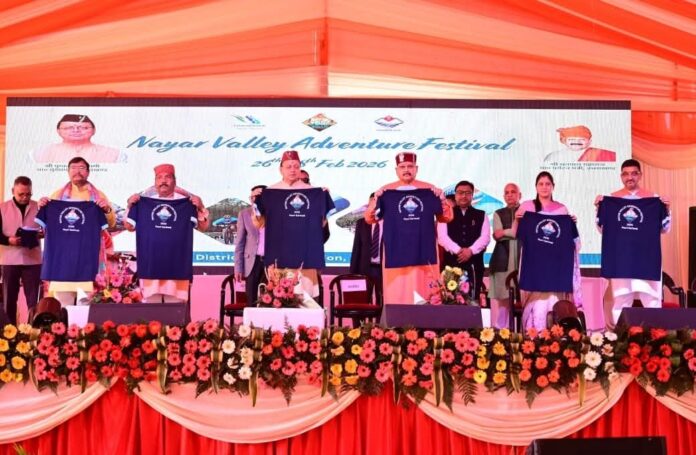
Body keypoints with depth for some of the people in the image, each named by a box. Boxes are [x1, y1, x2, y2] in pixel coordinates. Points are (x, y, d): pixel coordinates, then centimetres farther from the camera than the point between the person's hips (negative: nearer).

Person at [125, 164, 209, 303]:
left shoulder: (186, 203, 6)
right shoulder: (144, 202, 10)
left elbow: (203, 227, 5)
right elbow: (129, 226, 13)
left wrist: (201, 208, -10)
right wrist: (130, 206, -1)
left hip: (176, 264, -1)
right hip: (150, 263, 1)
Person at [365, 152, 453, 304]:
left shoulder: (429, 190, 10)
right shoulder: (386, 191, 9)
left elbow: (447, 218, 8)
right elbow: (369, 219, 5)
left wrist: (441, 199, -9)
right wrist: (376, 200, -12)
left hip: (423, 250, 0)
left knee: (424, 292, -2)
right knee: (397, 292, -3)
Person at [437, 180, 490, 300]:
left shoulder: (481, 215, 14)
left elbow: (485, 237, 1)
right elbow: (442, 236, -3)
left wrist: (471, 250, -15)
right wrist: (458, 250, -17)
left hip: (474, 264, 1)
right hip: (451, 263, -1)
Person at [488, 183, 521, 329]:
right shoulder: (498, 214, 15)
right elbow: (497, 236, 1)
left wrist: (505, 232, -3)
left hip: (523, 260, -1)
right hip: (503, 260, 1)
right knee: (501, 298, -4)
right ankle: (499, 331, -1)